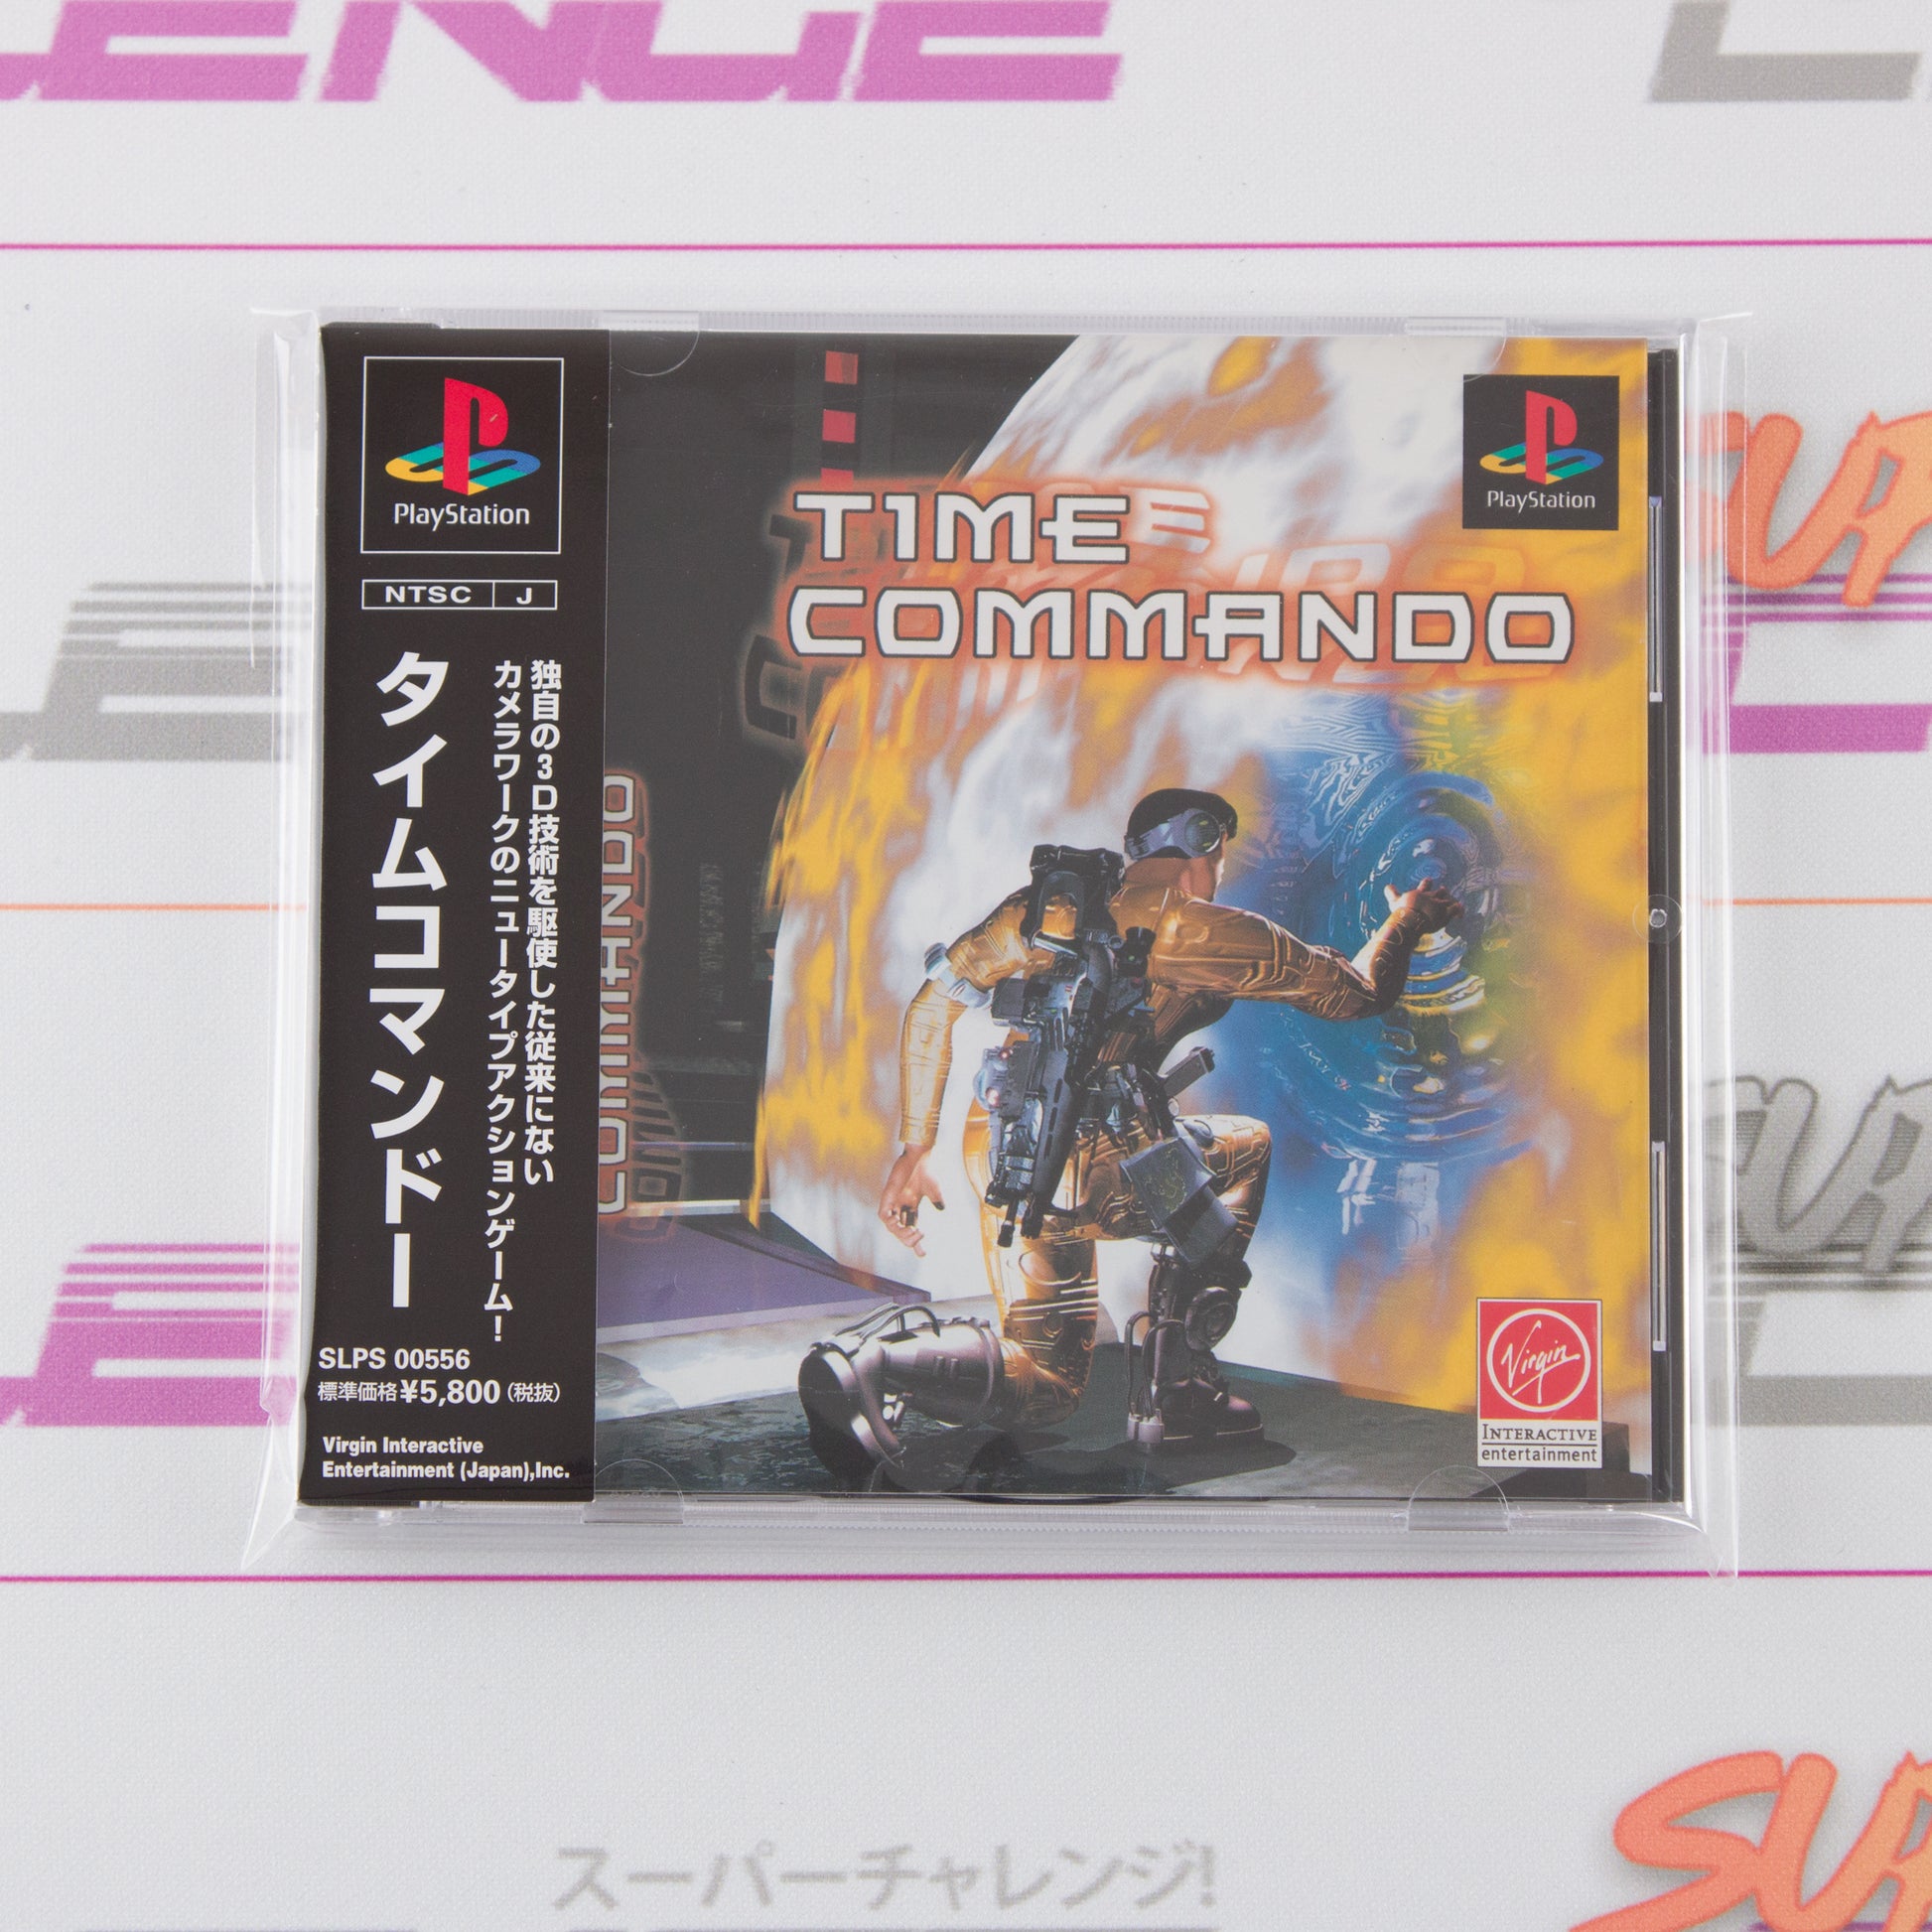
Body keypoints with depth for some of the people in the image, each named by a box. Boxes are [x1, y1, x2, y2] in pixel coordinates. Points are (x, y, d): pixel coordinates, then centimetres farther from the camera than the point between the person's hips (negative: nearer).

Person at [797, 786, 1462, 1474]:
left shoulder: (1050, 905, 16)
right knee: (1245, 1148, 21)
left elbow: (933, 1004, 11)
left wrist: (914, 1148, 13)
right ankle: (1181, 1393, 12)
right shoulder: (1203, 929, 2)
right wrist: (1404, 922, 31)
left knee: (1044, 1387, 19)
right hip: (1082, 1164, -6)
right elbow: (1357, 991, 10)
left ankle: (896, 1348, -9)